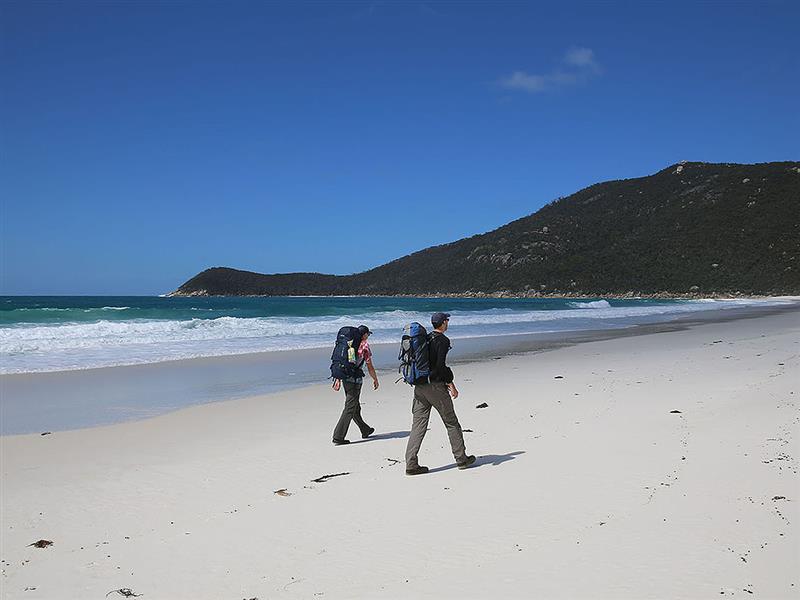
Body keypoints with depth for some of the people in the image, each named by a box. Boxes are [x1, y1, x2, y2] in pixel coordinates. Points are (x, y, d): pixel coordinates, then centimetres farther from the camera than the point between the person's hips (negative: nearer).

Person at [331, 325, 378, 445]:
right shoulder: (364, 345, -6)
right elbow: (370, 367, -4)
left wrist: (338, 379, 15)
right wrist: (375, 380, 10)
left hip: (345, 378, 8)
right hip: (355, 379, -8)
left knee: (355, 407, 19)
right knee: (349, 408, -4)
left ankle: (365, 430, 36)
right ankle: (338, 437, -8)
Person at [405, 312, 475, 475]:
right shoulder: (442, 340, -10)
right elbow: (440, 365, -19)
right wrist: (451, 384, -11)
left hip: (419, 386, 7)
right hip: (435, 386, -7)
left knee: (418, 425, 4)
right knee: (452, 423, 8)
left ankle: (411, 464, -1)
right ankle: (461, 459, 19)